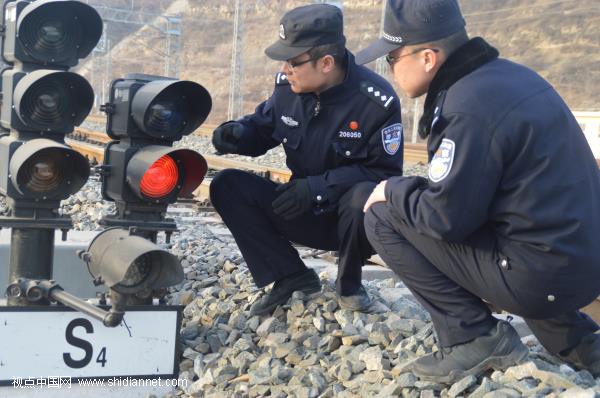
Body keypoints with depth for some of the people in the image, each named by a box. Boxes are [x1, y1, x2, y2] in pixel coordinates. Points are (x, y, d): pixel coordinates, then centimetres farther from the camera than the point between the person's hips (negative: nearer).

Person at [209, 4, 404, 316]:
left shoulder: (376, 101, -21)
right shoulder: (287, 86, -9)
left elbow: (386, 173, -19)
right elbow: (263, 128, 9)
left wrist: (319, 187, -28)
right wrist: (238, 133, -17)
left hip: (350, 216, -4)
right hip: (303, 211, 4)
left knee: (365, 197, -39)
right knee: (227, 186, -14)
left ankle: (349, 283, -7)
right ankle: (291, 276, -8)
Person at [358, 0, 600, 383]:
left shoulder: (469, 108, -19)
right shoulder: (506, 74, 9)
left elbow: (446, 217, -17)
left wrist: (391, 190, -1)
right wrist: (405, 189, 13)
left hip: (543, 274, -9)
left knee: (383, 218, -4)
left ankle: (476, 338, 0)